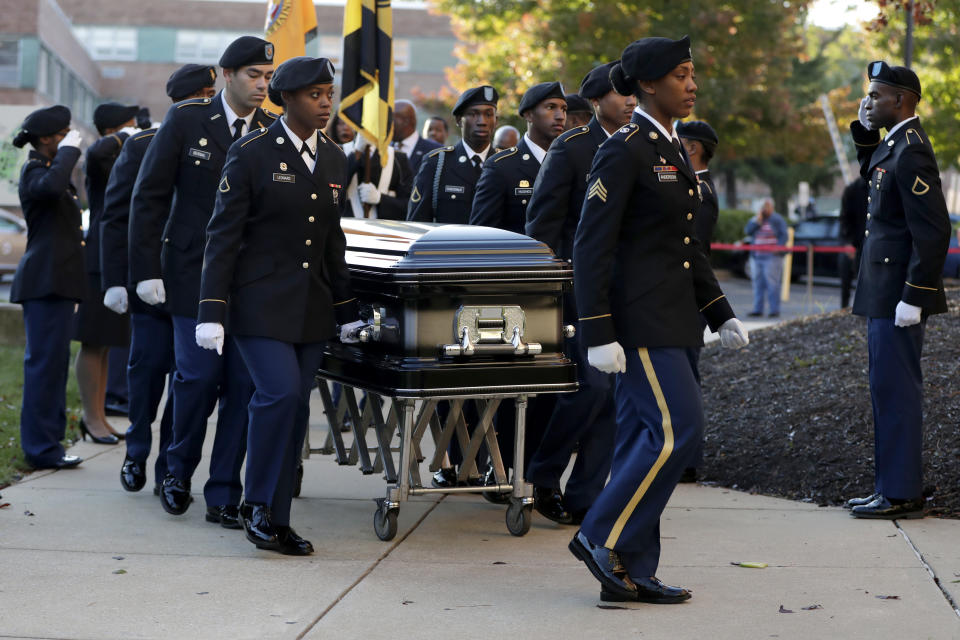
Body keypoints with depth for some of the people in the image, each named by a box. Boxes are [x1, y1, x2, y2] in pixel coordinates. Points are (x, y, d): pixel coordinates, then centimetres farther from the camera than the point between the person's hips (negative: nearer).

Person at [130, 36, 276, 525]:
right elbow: (149, 197, 0)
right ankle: (178, 471, 21)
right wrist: (147, 270, -6)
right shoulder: (186, 120, -1)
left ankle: (223, 496, 10)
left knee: (242, 385, 0)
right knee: (199, 376, -5)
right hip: (195, 274, -2)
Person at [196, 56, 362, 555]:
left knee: (294, 409, 5)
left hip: (311, 306, 6)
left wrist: (346, 311, 18)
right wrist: (211, 313, -13)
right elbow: (223, 235, -7)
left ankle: (274, 523, 12)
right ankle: (258, 506, -3)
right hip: (261, 303, -6)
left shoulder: (333, 158, 11)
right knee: (281, 393, -20)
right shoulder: (250, 154, -6)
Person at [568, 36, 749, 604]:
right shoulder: (624, 151, -12)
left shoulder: (674, 150, 16)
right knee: (678, 428, -13)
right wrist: (598, 334, -21)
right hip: (638, 315, -9)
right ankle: (604, 537, -3)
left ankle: (631, 573, 11)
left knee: (647, 436, 8)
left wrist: (720, 313, 18)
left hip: (671, 315, 9)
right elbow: (591, 246, -16)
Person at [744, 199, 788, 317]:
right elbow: (747, 231, 3)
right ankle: (758, 310, 7)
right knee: (758, 284, 4)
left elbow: (783, 236, -3)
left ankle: (775, 310, -10)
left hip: (771, 257, -5)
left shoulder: (778, 220, 5)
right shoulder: (755, 219, 17)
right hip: (756, 257, 5)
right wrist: (757, 221, -5)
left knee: (772, 283, -11)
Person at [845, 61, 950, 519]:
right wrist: (865, 131, 17)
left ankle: (901, 494, -1)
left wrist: (914, 297, -23)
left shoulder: (911, 151, -18)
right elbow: (872, 173, 36)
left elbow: (934, 231, -22)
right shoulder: (894, 143, 12)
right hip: (884, 296, 10)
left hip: (898, 297, -10)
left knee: (895, 392, -6)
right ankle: (892, 487, 20)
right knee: (889, 391, 14)